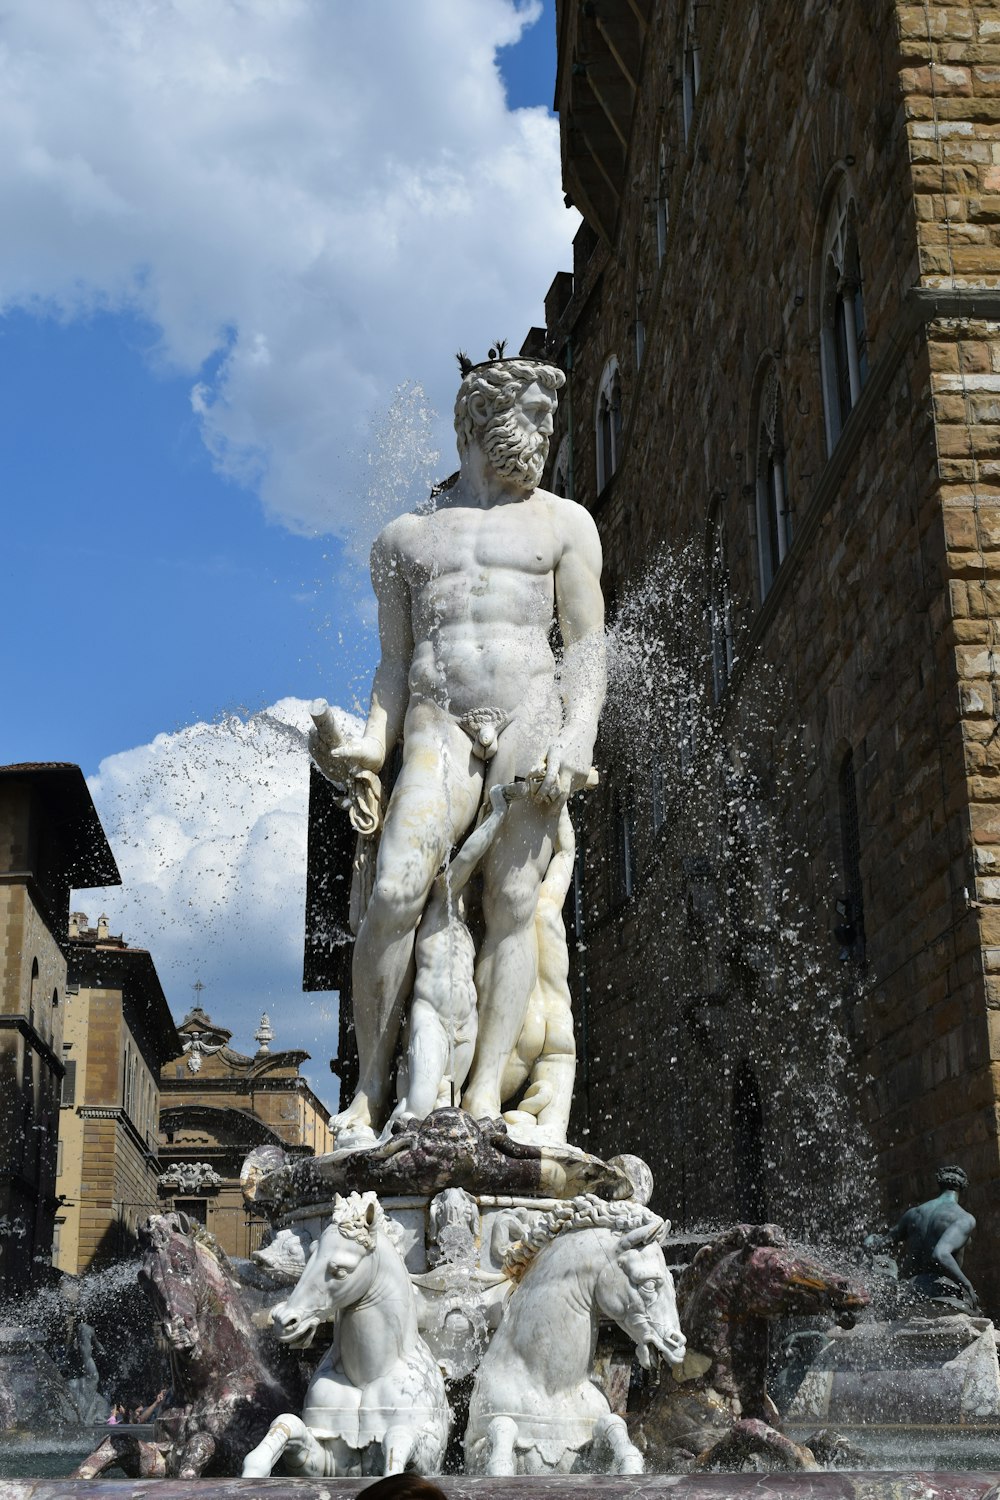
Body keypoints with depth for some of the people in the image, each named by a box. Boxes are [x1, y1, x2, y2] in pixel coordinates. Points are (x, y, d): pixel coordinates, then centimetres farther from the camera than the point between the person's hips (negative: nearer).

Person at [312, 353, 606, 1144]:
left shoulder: (562, 522, 15)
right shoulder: (404, 538, 20)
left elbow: (587, 644, 6)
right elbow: (395, 663, 17)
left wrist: (577, 740, -10)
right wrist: (373, 743, -1)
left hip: (531, 715, 0)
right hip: (438, 723, 0)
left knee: (513, 899, -11)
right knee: (395, 893, -19)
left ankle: (485, 1094, -12)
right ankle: (372, 1089, -12)